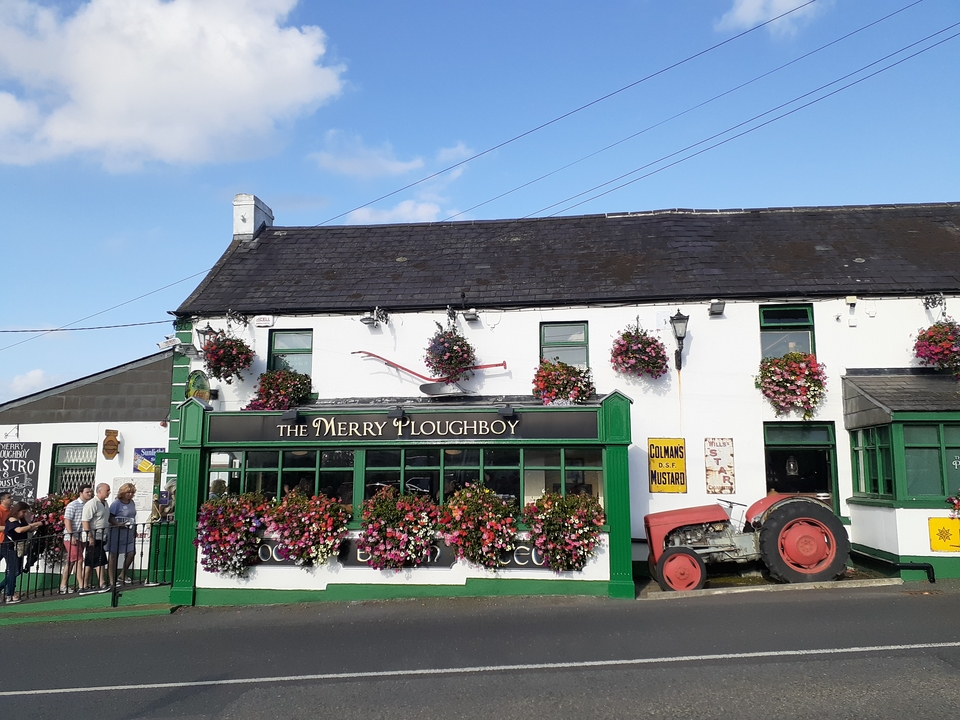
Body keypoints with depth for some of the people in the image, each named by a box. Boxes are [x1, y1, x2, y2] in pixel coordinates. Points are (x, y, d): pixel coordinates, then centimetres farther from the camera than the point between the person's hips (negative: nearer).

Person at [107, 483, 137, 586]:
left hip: (129, 532, 7)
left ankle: (123, 575, 24)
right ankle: (112, 581, 9)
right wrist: (118, 524, -29)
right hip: (117, 532, -7)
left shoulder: (131, 502, 11)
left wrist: (135, 530, 19)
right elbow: (110, 517, -14)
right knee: (114, 555, 3)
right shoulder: (116, 503, -10)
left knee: (131, 553, 4)